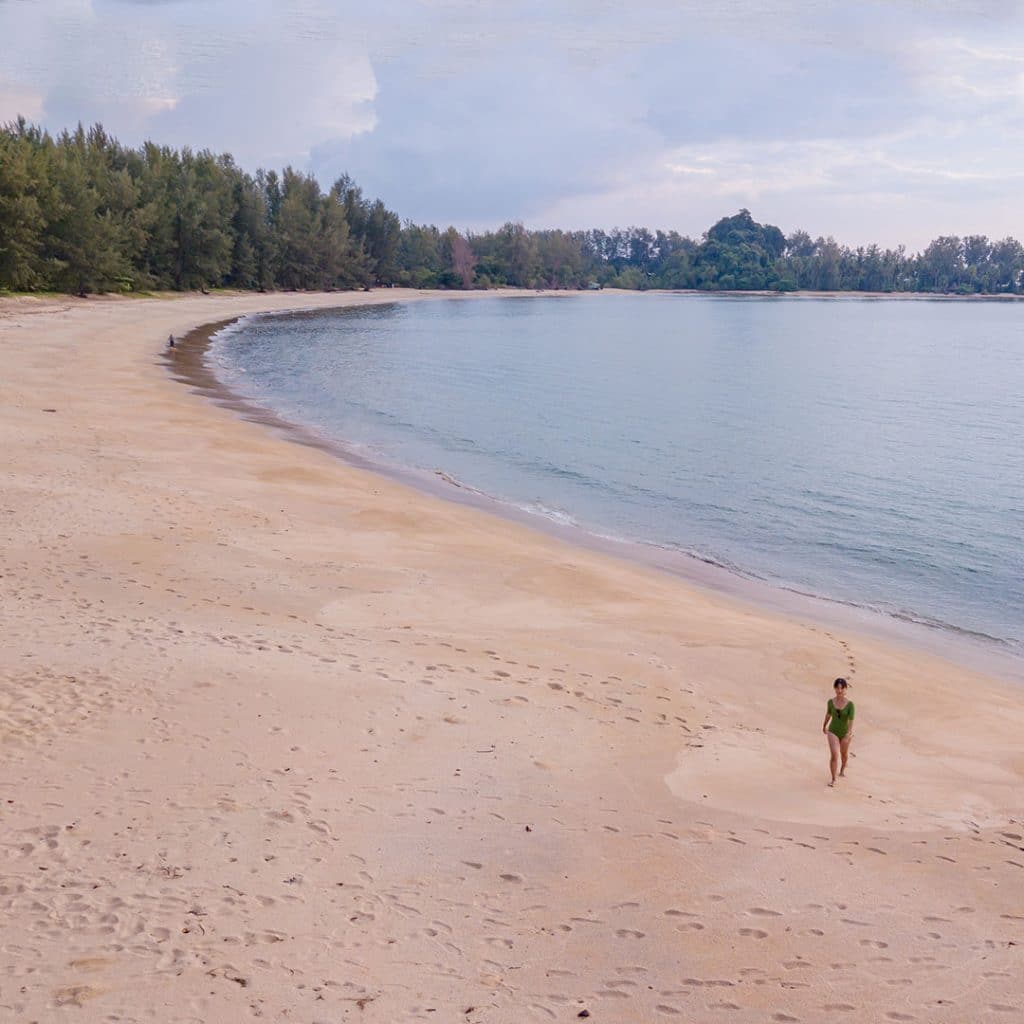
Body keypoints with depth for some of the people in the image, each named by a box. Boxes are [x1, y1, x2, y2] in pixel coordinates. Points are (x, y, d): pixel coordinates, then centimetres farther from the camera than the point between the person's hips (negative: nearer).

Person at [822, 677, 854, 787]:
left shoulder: (850, 704, -21)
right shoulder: (831, 702, -12)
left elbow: (851, 721, -25)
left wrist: (848, 736, -36)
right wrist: (824, 726, 22)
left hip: (845, 732, 0)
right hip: (833, 731, 0)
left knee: (844, 753, 23)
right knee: (834, 755, -15)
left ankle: (843, 769, 54)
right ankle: (833, 779, 0)